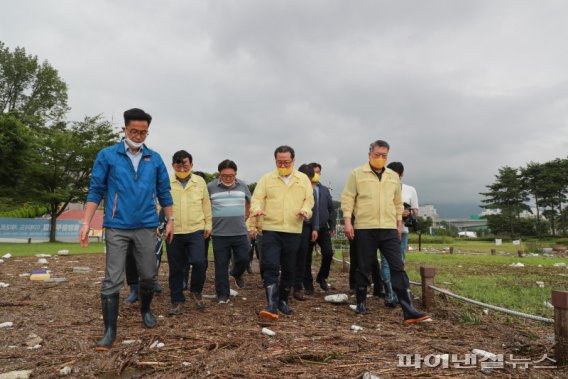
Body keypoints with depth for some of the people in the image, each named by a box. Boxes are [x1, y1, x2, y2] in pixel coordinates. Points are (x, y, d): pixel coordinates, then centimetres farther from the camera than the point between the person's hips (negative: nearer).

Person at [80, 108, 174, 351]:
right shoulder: (107, 155, 0)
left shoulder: (155, 159, 6)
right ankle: (110, 330, 10)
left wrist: (170, 220, 8)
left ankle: (145, 310, 37)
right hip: (116, 227, -2)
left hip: (146, 227, 2)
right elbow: (96, 191, 0)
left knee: (148, 276, 11)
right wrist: (86, 222, -6)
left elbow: (164, 193, 11)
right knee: (112, 280, -1)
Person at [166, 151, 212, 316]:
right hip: (173, 232, 0)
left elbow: (206, 205, 11)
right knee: (176, 268, 6)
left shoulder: (200, 182, 5)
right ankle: (177, 301, 21)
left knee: (199, 262, -13)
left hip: (196, 230, 0)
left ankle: (196, 291, 15)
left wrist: (208, 224, 11)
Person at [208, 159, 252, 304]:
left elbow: (248, 203, 21)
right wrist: (210, 222, 8)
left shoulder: (243, 185, 4)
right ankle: (223, 294, 16)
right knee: (221, 265, 3)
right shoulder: (211, 187, -4)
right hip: (219, 234, -2)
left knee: (243, 259, 4)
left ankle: (237, 274, 38)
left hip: (240, 232, 2)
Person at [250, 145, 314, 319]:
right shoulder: (267, 178, 5)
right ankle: (272, 305, -10)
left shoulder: (303, 179, 9)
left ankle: (283, 301, 28)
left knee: (289, 269, 11)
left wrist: (305, 210, -14)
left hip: (294, 231, 2)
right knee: (270, 267, -12)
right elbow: (257, 198, 1)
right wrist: (257, 209, -21)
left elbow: (309, 199, 7)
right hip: (271, 230, -2)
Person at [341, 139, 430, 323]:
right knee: (363, 268, 7)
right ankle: (361, 302, 24)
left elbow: (398, 202, 20)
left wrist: (399, 223, 16)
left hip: (389, 229, 3)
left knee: (398, 268, -2)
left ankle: (408, 310, 0)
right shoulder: (357, 174, 0)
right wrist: (347, 222, -10)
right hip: (365, 228, -3)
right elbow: (347, 198, -2)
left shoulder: (393, 176, 13)